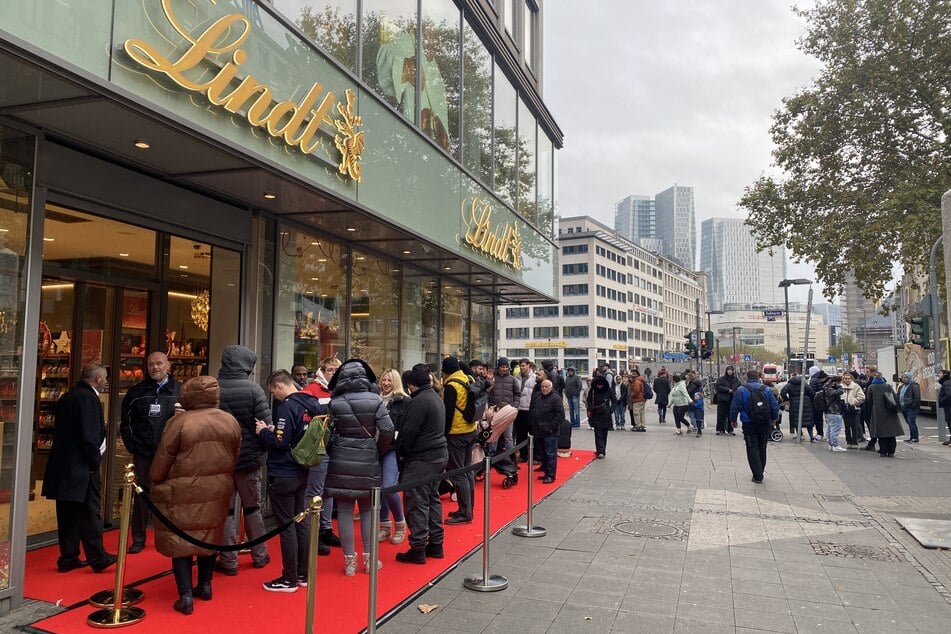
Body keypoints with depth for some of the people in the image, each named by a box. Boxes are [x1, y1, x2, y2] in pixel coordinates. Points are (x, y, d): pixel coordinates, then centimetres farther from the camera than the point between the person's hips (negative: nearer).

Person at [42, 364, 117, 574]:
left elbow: (59, 430, 17)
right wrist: (95, 462, -10)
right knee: (89, 513, -2)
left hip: (63, 465, 9)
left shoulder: (66, 397, 15)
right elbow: (89, 435, -21)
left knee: (68, 514, 12)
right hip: (81, 467, -9)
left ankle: (68, 558, 17)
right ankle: (97, 557, 5)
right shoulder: (89, 398, -15)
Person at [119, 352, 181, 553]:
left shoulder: (180, 390, -1)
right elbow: (125, 421, 12)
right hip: (143, 454, 2)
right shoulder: (136, 391, 7)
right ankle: (138, 540, 17)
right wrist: (131, 444, 4)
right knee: (141, 496, 7)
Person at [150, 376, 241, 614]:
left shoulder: (179, 422, -14)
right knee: (209, 537, 19)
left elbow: (162, 461, -7)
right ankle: (205, 585, 29)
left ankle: (186, 595, 5)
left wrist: (156, 481, 11)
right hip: (217, 492, 5)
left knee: (180, 540, 7)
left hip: (183, 493, -4)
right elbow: (235, 457, 10)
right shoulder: (230, 421, 0)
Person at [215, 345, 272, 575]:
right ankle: (259, 556, 26)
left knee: (225, 510, 10)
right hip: (249, 458, -1)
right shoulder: (253, 389, -13)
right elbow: (265, 426, -13)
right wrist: (262, 452, 3)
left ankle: (229, 561, 15)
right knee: (252, 508, 15)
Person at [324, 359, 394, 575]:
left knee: (344, 511, 7)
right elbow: (387, 429, -10)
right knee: (368, 509, 14)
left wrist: (333, 450, 8)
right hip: (367, 461, 0)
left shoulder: (335, 403, -3)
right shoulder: (374, 400, -5)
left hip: (341, 461, 0)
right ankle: (369, 558, 18)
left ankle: (350, 560, 12)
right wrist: (378, 450, 6)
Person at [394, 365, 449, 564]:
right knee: (433, 498, 16)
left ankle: (418, 549, 5)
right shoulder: (436, 398, 14)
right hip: (439, 455, 10)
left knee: (417, 503, -2)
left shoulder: (419, 401, -17)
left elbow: (408, 432, -19)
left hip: (422, 458, -10)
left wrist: (400, 452, -3)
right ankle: (436, 544, 24)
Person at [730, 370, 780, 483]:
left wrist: (733, 420, 8)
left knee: (752, 449, 1)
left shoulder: (741, 390, -6)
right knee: (762, 448, 16)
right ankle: (760, 473, 26)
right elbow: (775, 406, 5)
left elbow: (734, 407, -5)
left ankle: (758, 476, -5)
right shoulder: (767, 390, 3)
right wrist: (774, 419, 20)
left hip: (749, 424, -3)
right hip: (765, 424, 3)